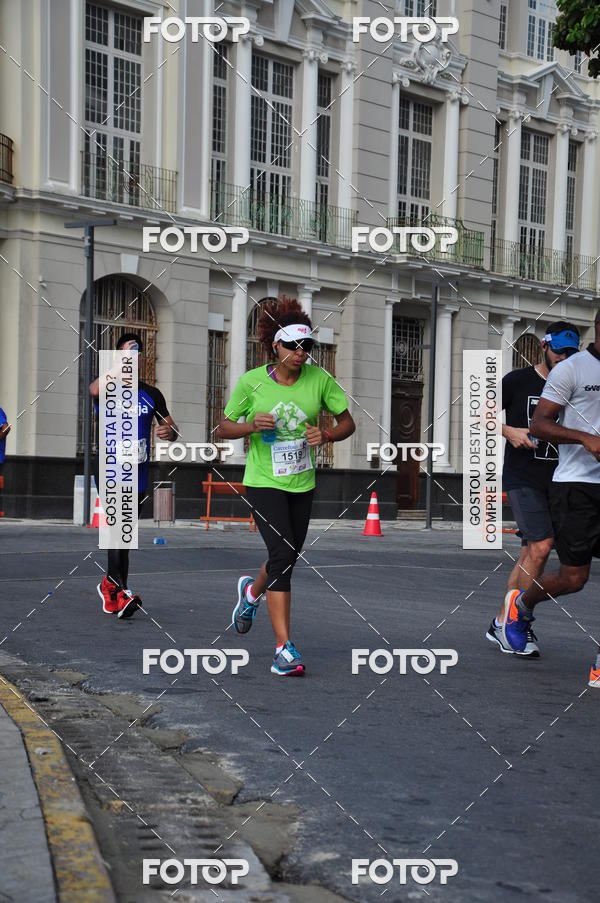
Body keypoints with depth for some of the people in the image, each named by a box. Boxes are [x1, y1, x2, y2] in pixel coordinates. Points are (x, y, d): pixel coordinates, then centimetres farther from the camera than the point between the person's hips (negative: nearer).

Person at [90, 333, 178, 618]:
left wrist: (170, 432, -11)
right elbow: (95, 390, -27)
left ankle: (110, 585, 28)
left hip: (137, 474, 5)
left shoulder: (151, 394, 11)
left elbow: (171, 428, 14)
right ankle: (119, 590, -24)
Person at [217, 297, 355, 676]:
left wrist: (326, 435, -18)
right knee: (283, 553, -19)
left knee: (289, 558, 14)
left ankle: (252, 590, 51)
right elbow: (224, 427, 1)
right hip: (263, 483, -4)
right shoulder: (252, 381, -9)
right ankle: (284, 648, -15)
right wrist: (251, 426, -20)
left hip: (303, 484, 4)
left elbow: (347, 422, 4)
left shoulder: (319, 378, -4)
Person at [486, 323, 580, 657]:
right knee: (541, 547, -16)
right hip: (522, 477, -5)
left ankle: (501, 624, 16)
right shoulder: (518, 380, -2)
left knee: (530, 554, 6)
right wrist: (510, 431, -13)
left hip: (555, 480, 5)